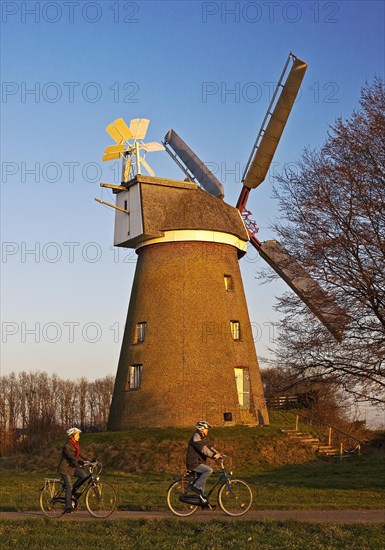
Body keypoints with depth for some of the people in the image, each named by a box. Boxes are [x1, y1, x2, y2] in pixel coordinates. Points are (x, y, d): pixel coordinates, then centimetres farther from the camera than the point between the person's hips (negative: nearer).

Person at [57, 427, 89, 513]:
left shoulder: (76, 445, 8)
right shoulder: (67, 446, -19)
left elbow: (78, 455, 12)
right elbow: (71, 456, -32)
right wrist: (80, 462, -45)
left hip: (72, 467, 7)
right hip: (65, 468, -7)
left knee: (84, 475, -15)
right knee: (69, 487, -10)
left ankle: (73, 490, 4)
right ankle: (68, 507, -1)